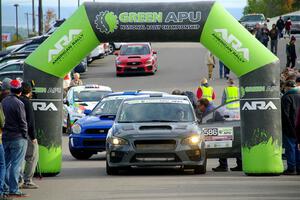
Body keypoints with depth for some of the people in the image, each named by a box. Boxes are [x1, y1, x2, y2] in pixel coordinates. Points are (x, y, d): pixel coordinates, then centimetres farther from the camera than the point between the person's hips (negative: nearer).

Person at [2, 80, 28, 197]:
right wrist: (25, 135, -3)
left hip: (5, 137, 7)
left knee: (6, 164, 13)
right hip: (18, 138, -7)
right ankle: (14, 190, -6)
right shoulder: (18, 103, -14)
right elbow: (22, 122, -13)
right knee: (16, 164, -4)